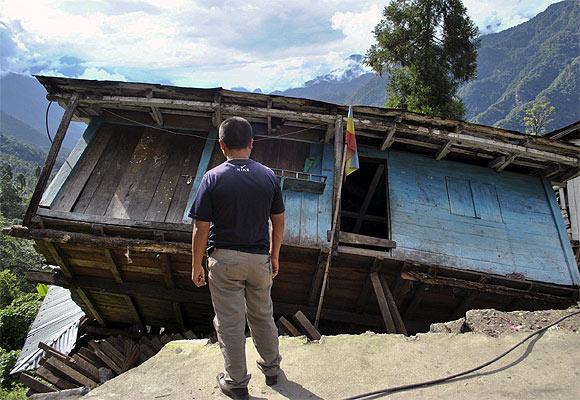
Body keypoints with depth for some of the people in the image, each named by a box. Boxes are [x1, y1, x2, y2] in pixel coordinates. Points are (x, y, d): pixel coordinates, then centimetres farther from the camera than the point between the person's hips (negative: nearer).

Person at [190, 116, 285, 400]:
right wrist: (275, 256, 14)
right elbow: (278, 222, 2)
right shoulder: (269, 176, -5)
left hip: (224, 260, -3)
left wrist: (196, 266, 1)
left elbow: (201, 229, -12)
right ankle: (271, 368, 41)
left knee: (230, 323, 12)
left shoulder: (213, 178, -13)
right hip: (259, 259, 3)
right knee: (262, 315, 22)